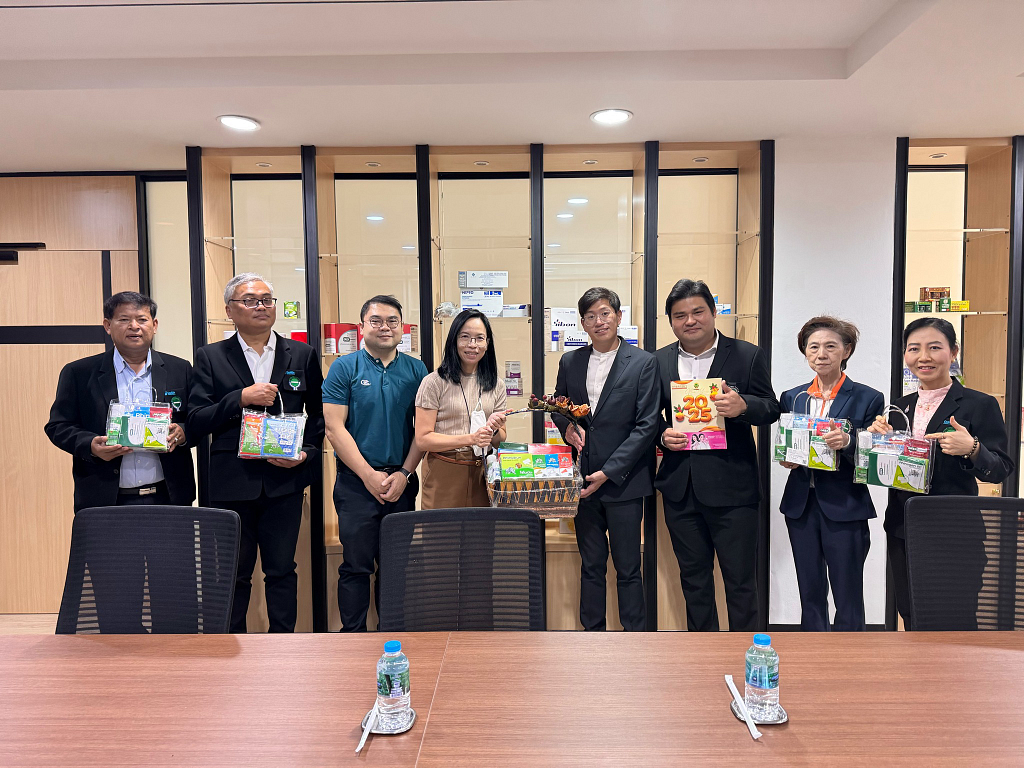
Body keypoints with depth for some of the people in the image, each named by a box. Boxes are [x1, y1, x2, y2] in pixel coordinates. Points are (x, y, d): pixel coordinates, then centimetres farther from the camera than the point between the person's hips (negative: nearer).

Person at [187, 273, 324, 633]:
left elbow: (319, 414, 12)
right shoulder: (210, 357, 5)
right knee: (233, 573, 9)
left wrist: (307, 452, -4)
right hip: (231, 484, 0)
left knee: (281, 570, 7)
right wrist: (241, 398, -15)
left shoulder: (303, 354, 8)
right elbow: (196, 421, -2)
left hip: (285, 480, 1)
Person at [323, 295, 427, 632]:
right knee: (356, 565, 3)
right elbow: (334, 428, -6)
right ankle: (353, 634, 18)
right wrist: (370, 476, -10)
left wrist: (404, 473, -5)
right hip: (356, 483, -2)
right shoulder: (344, 368, 0)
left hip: (402, 482, 2)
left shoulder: (416, 370, 6)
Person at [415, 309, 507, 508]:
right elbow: (422, 439, -9)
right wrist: (471, 439, -17)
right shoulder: (435, 382, -4)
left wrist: (495, 430, -9)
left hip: (483, 475, 4)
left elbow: (500, 441, 14)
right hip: (444, 476, -3)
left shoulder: (496, 386, 10)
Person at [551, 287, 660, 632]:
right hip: (583, 480, 4)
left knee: (628, 568, 7)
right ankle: (592, 631, 27)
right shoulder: (570, 362, 8)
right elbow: (557, 407, 20)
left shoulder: (643, 363, -5)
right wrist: (567, 426, -5)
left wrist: (608, 472, -14)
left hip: (623, 481, -3)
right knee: (591, 565, 14)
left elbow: (646, 425, -9)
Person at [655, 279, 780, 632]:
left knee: (740, 578, 5)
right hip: (680, 487, 4)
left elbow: (771, 409, -2)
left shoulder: (747, 355, -2)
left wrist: (743, 406, -23)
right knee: (693, 576, 17)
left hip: (732, 487, -3)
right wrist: (662, 435, -9)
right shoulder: (659, 361, 7)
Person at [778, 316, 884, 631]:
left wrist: (847, 443, -24)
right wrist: (786, 460, -5)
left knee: (848, 599, 2)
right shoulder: (792, 397, 9)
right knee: (810, 595, 13)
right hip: (801, 504, 4)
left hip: (844, 507, -4)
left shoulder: (868, 398, -2)